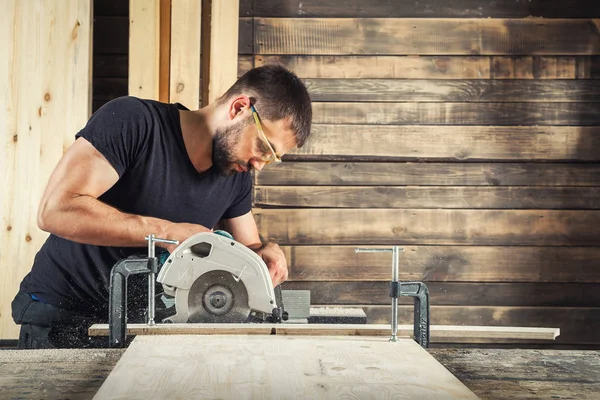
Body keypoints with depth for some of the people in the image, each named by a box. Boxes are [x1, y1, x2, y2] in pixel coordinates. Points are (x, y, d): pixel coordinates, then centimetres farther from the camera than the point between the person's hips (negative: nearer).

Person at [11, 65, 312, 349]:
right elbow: (55, 210, -27)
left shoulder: (237, 177, 2)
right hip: (61, 318, -5)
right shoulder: (132, 121, -19)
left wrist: (265, 253, -13)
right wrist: (167, 232, -29)